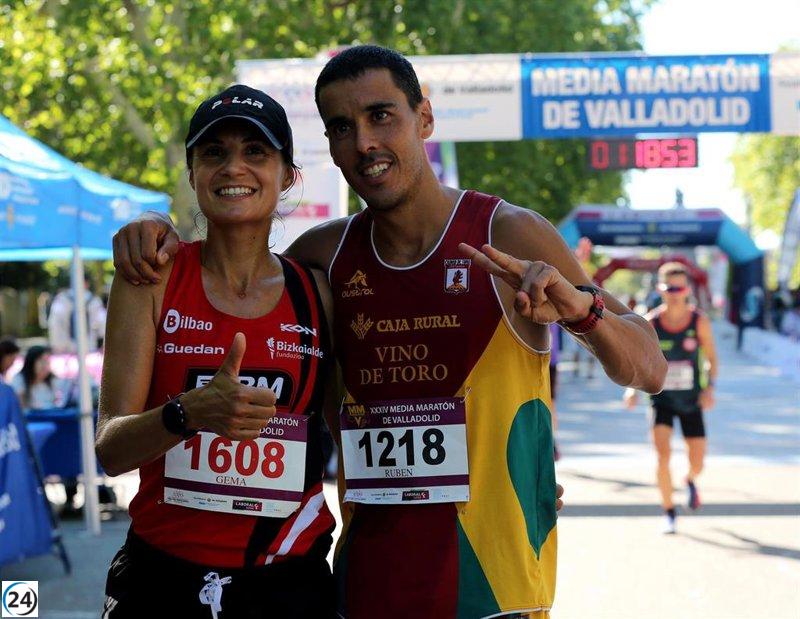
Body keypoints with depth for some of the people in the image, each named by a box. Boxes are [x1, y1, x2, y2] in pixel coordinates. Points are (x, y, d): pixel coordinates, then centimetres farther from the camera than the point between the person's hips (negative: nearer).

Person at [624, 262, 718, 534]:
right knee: (663, 453, -18)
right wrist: (632, 387, -16)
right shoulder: (650, 323, -10)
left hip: (692, 402, 1)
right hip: (661, 399, -1)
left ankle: (691, 481, 42)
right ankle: (668, 512, -2)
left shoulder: (700, 322, -10)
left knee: (697, 463, 3)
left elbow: (711, 358, 0)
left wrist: (710, 388, -13)